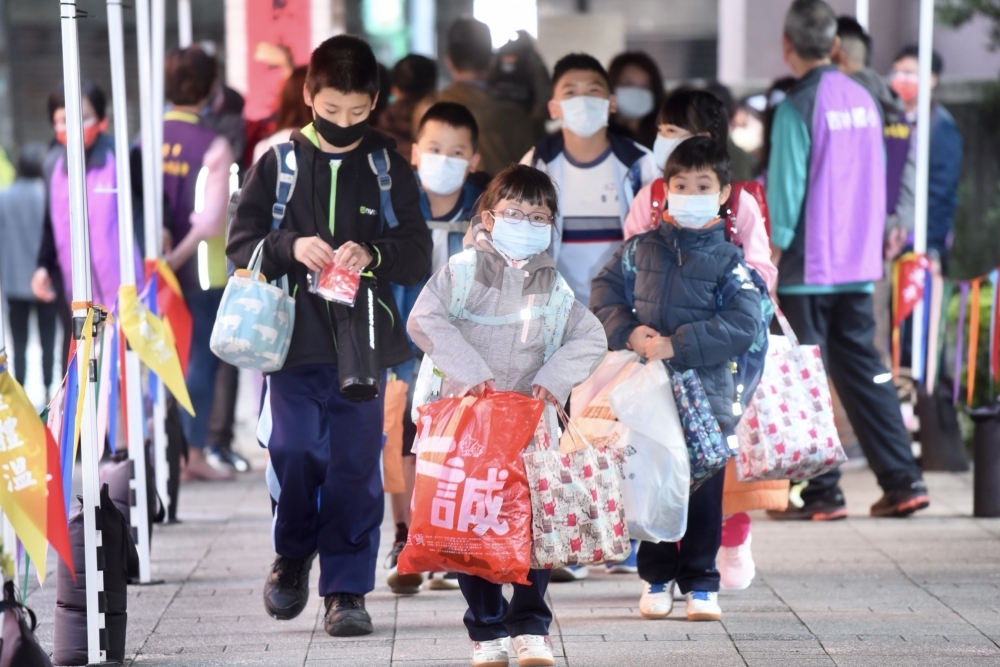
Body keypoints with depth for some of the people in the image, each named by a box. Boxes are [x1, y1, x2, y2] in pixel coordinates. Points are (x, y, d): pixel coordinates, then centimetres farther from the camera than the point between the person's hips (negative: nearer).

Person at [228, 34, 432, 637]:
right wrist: (291, 248, -14)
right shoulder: (280, 163, 4)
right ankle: (294, 554, 21)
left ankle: (348, 589, 8)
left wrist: (372, 254, -14)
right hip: (294, 338, 0)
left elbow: (419, 255, 4)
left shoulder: (388, 166, 5)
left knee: (356, 468, 0)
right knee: (293, 452, -7)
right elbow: (241, 243, 3)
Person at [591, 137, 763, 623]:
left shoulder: (729, 262, -2)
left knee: (702, 489, 2)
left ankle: (700, 582, 12)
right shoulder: (641, 248, 7)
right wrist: (626, 332, -8)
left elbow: (743, 325, -12)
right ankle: (656, 578, 17)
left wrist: (676, 345, -18)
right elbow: (605, 289, 11)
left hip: (706, 392, -2)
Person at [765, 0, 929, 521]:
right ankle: (902, 480, 7)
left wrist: (770, 257, -8)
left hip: (808, 268, -6)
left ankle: (820, 493, 0)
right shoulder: (863, 101, 7)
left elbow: (786, 189, -14)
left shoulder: (796, 108, -13)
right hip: (859, 264, 6)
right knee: (862, 367, 12)